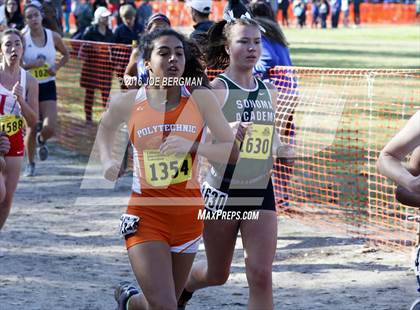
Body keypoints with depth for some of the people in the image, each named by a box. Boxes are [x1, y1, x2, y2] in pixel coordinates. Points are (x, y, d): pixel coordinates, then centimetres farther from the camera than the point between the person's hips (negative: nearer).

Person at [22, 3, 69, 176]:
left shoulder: (53, 37, -1)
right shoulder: (23, 39, -8)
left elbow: (66, 55, 16)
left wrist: (56, 67, -2)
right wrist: (31, 65, -24)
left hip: (48, 86, 1)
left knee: (50, 128, -12)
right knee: (31, 129, 0)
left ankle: (41, 141, 26)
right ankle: (30, 164, 22)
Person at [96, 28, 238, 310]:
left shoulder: (200, 98, -5)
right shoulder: (129, 103, -5)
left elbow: (233, 152, -8)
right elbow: (105, 128, 18)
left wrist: (191, 146, -23)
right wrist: (107, 160, 1)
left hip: (188, 214, 2)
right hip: (146, 214, -2)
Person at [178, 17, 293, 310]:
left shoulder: (269, 91, 7)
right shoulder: (216, 89, -10)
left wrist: (291, 150, 1)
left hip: (261, 194, 4)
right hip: (222, 194, -4)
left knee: (261, 275, -8)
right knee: (217, 274, 13)